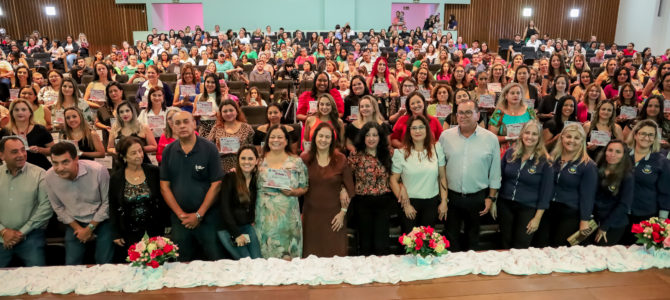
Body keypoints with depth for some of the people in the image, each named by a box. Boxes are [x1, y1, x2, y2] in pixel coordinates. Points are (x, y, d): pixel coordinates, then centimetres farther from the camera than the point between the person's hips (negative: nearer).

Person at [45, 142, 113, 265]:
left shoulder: (98, 170, -23)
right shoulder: (49, 177, -12)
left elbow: (107, 202, -12)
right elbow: (58, 207, 2)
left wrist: (90, 228, -10)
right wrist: (77, 228, -5)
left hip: (101, 221, -2)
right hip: (74, 223, 3)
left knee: (104, 263, -5)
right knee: (71, 265, -2)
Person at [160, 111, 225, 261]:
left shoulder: (209, 149, -5)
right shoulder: (168, 151, 4)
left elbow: (216, 184, -8)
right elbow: (164, 186, 4)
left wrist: (198, 215, -10)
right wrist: (180, 214, -5)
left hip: (207, 217, -3)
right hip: (179, 219, 3)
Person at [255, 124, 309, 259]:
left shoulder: (296, 162, 4)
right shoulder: (261, 160, 7)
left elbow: (304, 187, 6)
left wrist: (292, 192, -11)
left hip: (287, 216, -1)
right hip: (265, 215, 1)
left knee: (287, 256, 1)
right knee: (265, 252, 5)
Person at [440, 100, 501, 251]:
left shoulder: (491, 139, -3)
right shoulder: (446, 136, -1)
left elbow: (495, 172, 2)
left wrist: (491, 197, 1)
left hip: (478, 197, 0)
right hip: (451, 197, 1)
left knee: (473, 235, 16)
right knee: (451, 235, 11)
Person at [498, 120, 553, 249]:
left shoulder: (545, 161, -8)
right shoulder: (510, 153, 0)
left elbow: (546, 192, -6)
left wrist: (537, 218, -8)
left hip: (528, 209, -2)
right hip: (505, 205, 3)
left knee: (520, 248, 3)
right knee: (505, 245, 11)